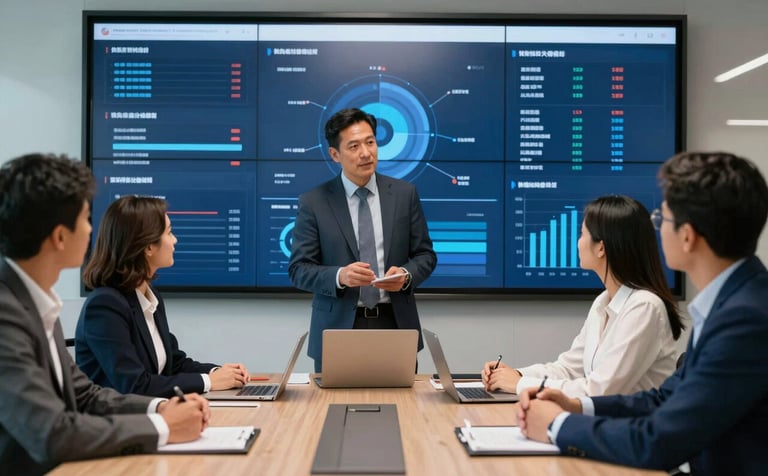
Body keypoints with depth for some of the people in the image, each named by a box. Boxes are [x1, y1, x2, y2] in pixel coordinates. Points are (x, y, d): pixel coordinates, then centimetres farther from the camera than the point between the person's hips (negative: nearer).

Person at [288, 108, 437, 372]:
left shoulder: (405, 194, 3)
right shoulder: (313, 202, -2)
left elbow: (425, 255, 7)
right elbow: (299, 269, -4)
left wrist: (406, 275, -14)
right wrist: (339, 276, -22)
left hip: (394, 323, 2)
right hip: (339, 328, -1)